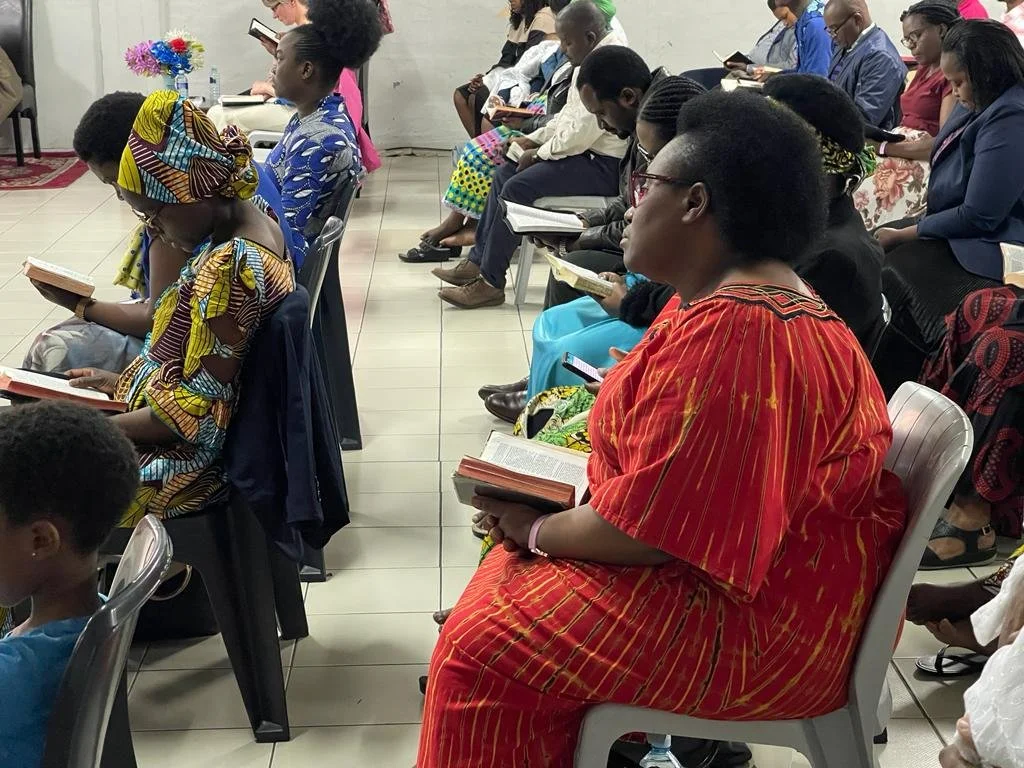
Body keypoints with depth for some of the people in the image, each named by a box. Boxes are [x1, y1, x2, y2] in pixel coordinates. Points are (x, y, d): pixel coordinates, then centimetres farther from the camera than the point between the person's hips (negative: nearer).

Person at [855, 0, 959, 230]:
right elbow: (909, 127, 13)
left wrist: (885, 147, -14)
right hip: (900, 159, 8)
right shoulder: (924, 70, 20)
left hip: (924, 169, -8)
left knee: (858, 203, -26)